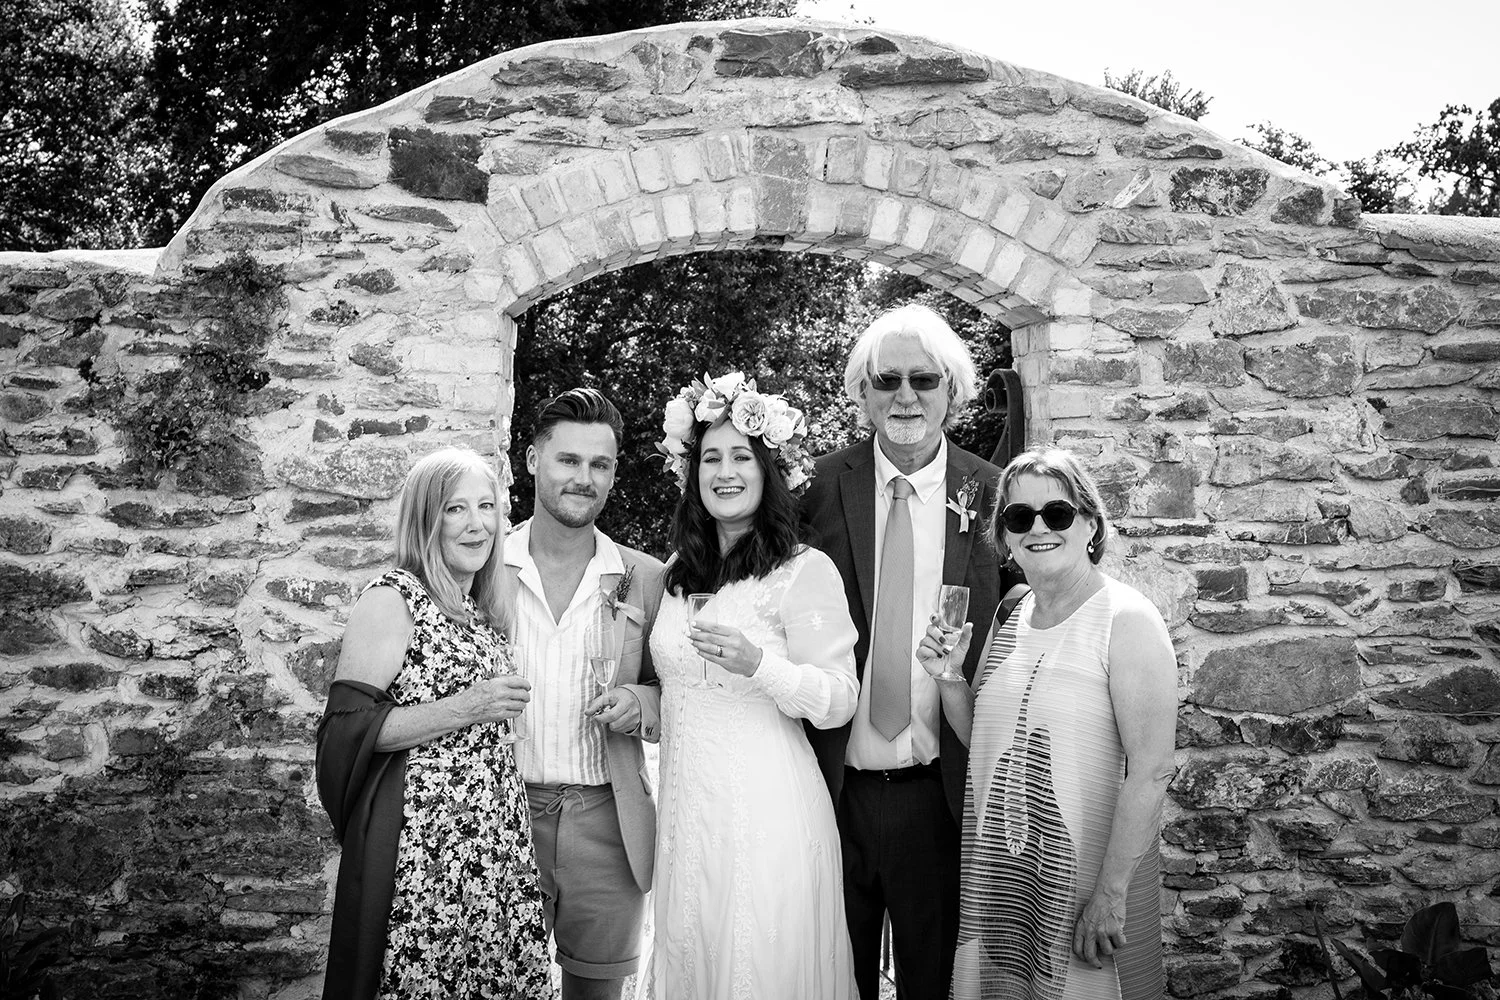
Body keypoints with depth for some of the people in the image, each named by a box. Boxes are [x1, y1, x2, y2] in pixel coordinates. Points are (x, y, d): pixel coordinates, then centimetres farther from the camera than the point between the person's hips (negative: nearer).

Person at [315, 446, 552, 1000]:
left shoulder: (485, 610, 15)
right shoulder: (392, 598, -8)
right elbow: (347, 726, -16)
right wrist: (466, 708, -18)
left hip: (496, 844, 7)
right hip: (420, 848, -7)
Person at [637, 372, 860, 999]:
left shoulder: (805, 571, -9)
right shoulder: (678, 572, 10)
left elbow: (838, 701, -13)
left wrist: (758, 664, -26)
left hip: (764, 812, -6)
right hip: (684, 807, 6)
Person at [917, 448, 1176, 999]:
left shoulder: (1127, 619, -14)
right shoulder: (1008, 619, 6)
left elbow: (1150, 771, -18)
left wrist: (1110, 893, -20)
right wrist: (948, 678, -3)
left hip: (1086, 871, -6)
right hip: (996, 871, 6)